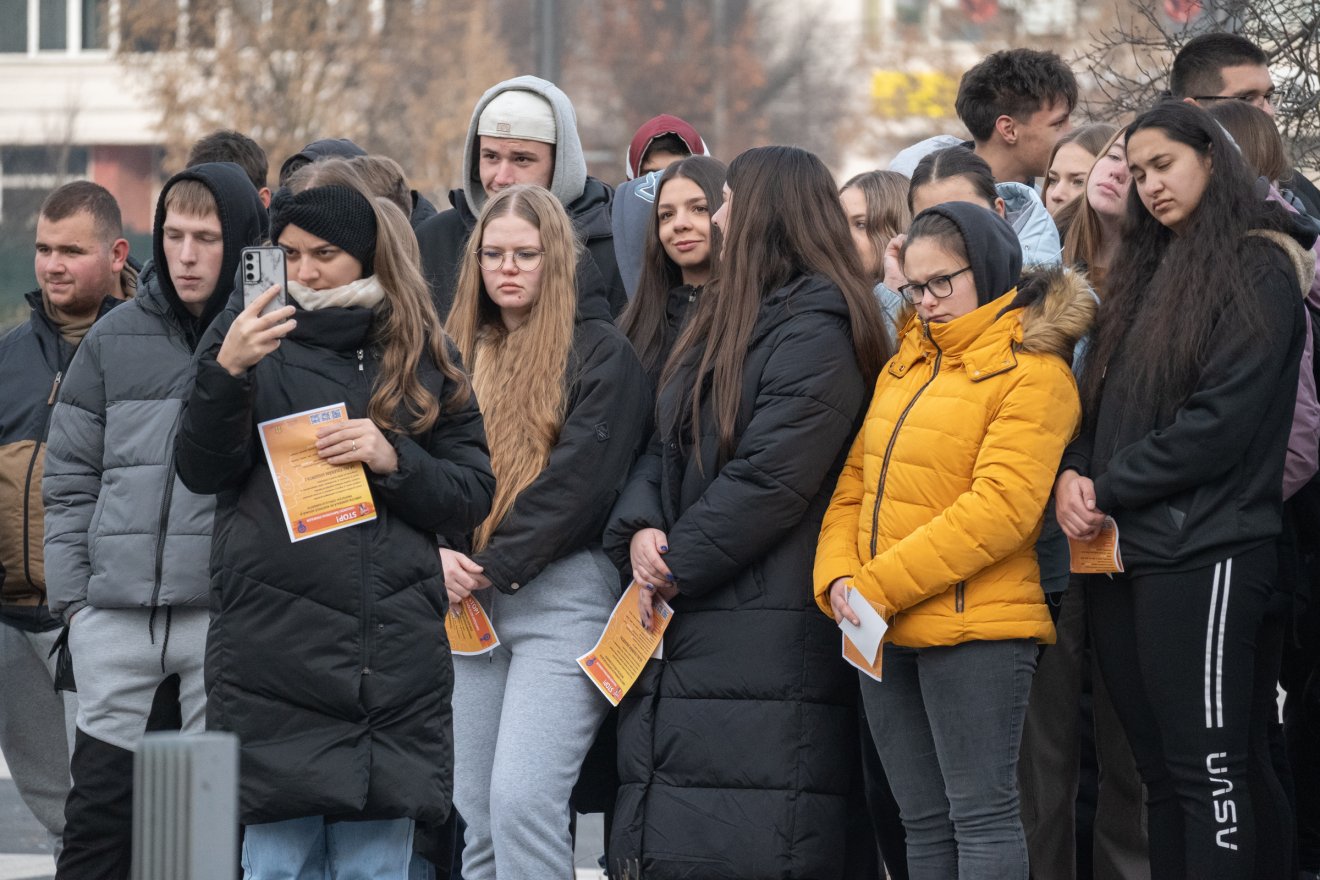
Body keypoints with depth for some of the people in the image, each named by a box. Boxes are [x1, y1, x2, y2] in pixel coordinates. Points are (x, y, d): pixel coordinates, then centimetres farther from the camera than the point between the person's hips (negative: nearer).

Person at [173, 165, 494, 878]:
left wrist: (393, 459, -8)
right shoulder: (253, 333, 8)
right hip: (276, 650, -2)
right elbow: (202, 471, -1)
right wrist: (227, 372, -17)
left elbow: (474, 495, 10)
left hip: (392, 656, 2)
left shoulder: (422, 357, 12)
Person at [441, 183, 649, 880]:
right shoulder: (459, 353, 18)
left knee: (522, 799, -17)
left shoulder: (600, 352, 0)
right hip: (469, 601, 6)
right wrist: (443, 553, -7)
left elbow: (580, 474, -10)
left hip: (561, 595, -6)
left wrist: (496, 563, -12)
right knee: (475, 816, 5)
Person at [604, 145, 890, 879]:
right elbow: (668, 445, 16)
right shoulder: (725, 322, 21)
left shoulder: (816, 334, -8)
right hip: (690, 632, 9)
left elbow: (770, 477, -16)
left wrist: (678, 565, -11)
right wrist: (640, 531, -3)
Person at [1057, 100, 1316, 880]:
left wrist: (1108, 489, -9)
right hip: (1123, 553, 8)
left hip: (1203, 553, -8)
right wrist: (1074, 471, -3)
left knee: (1210, 772, -9)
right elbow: (1103, 398, 18)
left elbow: (1221, 420, -14)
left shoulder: (1256, 268, -6)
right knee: (1162, 776, 9)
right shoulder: (1147, 272, 19)